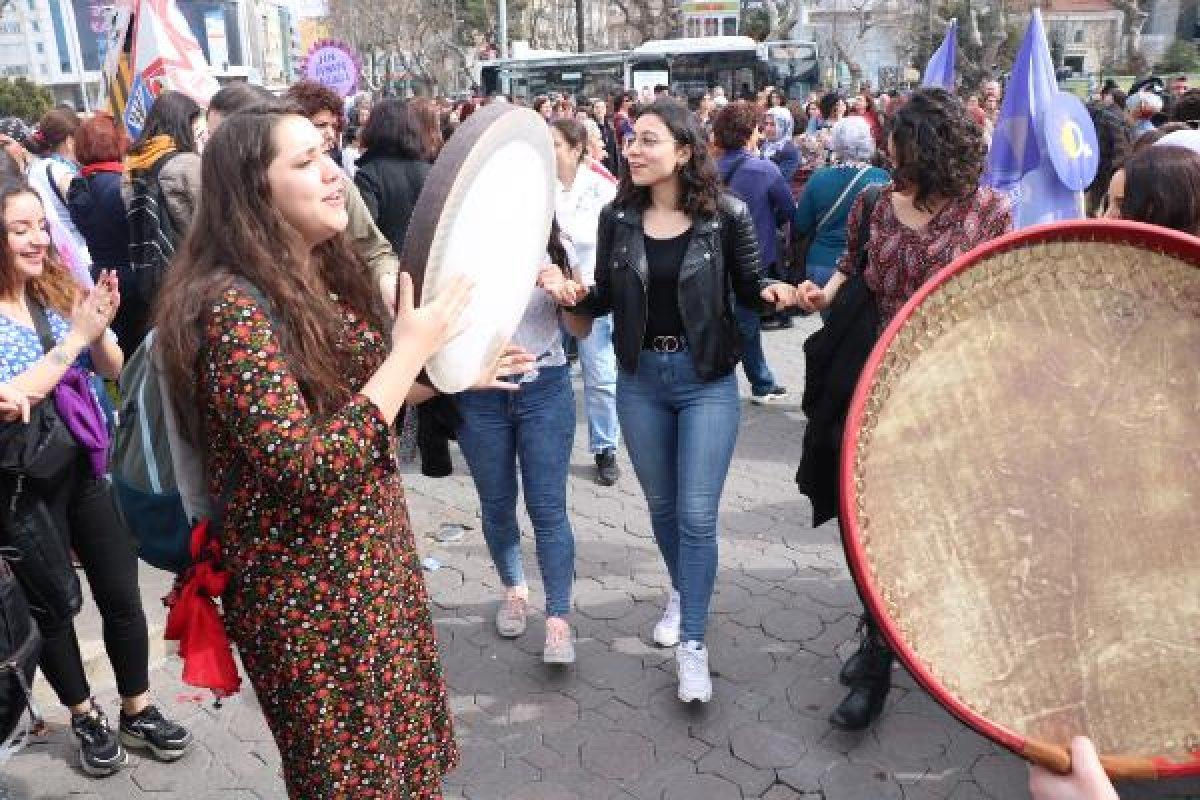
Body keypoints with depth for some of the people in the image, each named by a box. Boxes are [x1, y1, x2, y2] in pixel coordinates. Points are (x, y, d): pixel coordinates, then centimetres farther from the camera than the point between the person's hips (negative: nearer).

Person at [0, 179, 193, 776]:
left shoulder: (58, 290, 0)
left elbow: (111, 369, 6)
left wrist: (100, 328, -15)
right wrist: (75, 336, -26)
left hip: (85, 469, 4)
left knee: (122, 596, 9)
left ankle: (137, 710, 28)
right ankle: (84, 716, 33)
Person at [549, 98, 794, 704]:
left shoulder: (726, 215, -10)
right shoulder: (618, 216, -2)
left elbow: (748, 287, 0)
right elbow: (607, 298, 4)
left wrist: (773, 293, -22)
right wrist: (578, 296, -16)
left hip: (707, 380, -3)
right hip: (640, 379, 3)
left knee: (697, 515, -4)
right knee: (661, 506, 17)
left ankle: (692, 644, 11)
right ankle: (682, 591, 45)